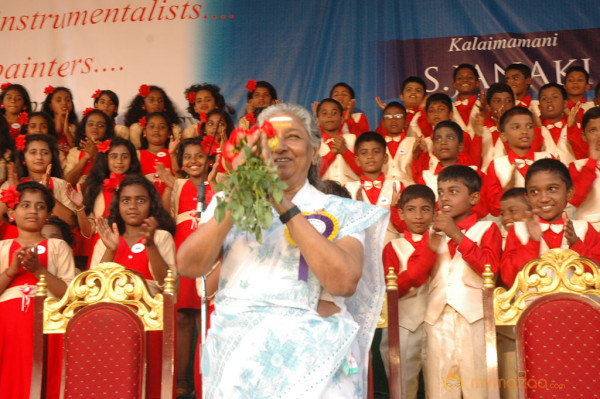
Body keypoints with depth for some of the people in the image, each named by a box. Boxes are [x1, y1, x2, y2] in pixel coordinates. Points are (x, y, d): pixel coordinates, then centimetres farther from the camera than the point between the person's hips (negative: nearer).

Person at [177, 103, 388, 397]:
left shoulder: (342, 212, 3)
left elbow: (344, 282, -15)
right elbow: (189, 267, -5)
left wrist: (284, 206, -15)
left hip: (312, 353, -1)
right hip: (234, 350, 2)